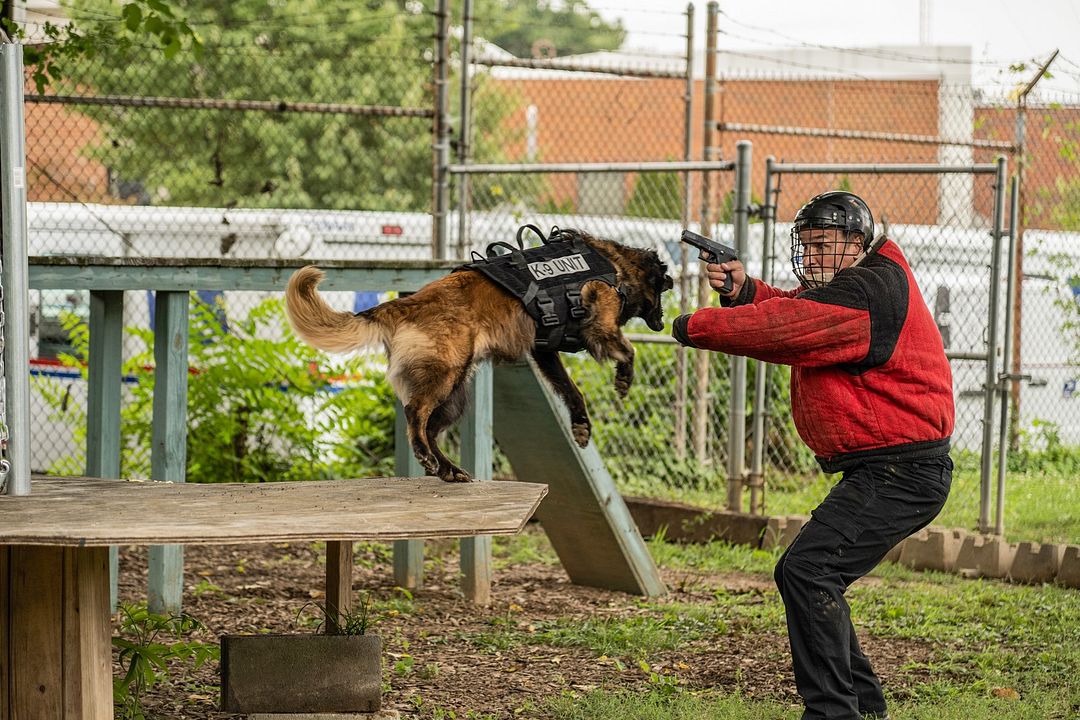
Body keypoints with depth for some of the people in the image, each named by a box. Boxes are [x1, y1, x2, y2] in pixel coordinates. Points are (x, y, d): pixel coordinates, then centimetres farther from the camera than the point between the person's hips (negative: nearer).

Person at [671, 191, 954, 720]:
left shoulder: (870, 290, -17)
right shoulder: (848, 282, 18)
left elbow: (787, 328, -22)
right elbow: (786, 310, 15)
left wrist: (696, 327, -12)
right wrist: (744, 290, -6)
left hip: (901, 473, -11)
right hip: (884, 471, 11)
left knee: (805, 571, -20)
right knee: (814, 581, 17)